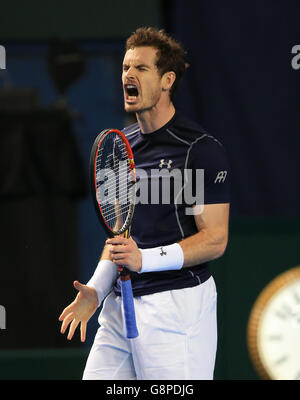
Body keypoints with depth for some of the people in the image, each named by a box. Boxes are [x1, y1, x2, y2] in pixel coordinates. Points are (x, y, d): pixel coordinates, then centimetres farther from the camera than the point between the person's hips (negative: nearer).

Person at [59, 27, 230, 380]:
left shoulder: (202, 150, -9)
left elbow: (215, 239, -11)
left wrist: (145, 259, -21)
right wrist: (96, 290, 7)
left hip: (176, 307, -7)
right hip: (119, 305, 7)